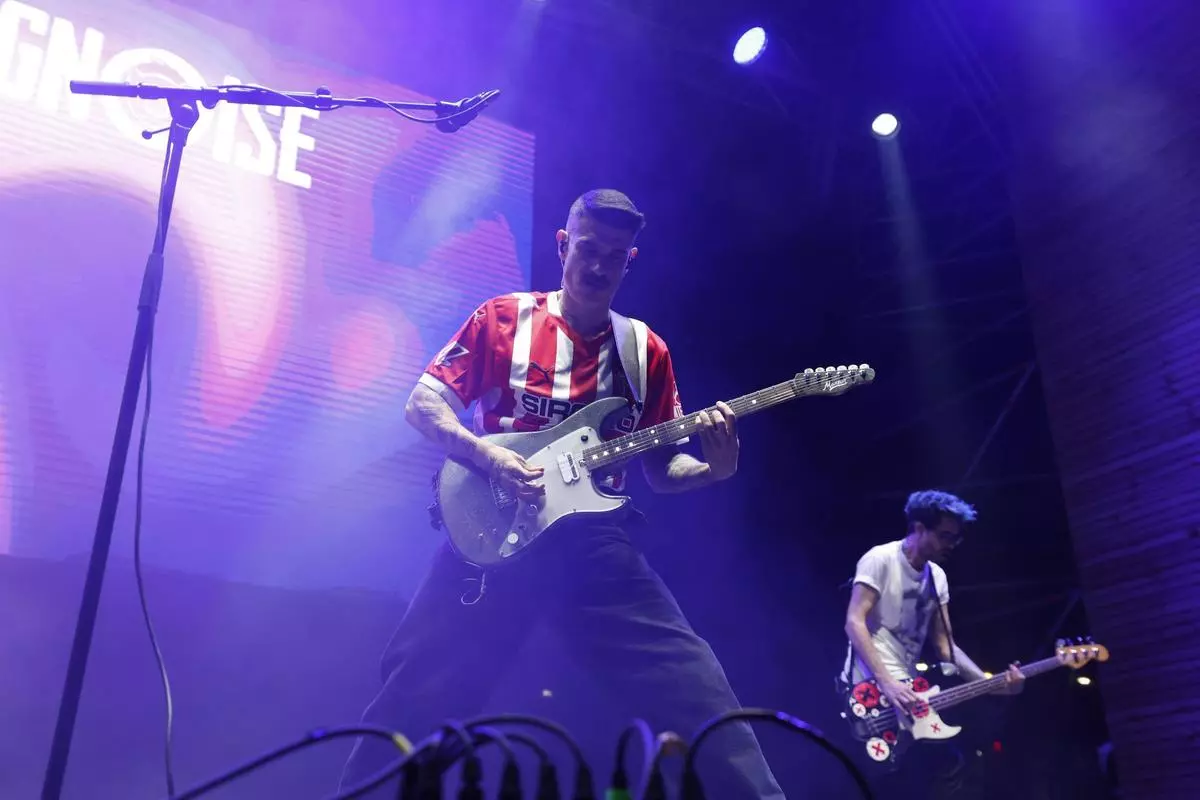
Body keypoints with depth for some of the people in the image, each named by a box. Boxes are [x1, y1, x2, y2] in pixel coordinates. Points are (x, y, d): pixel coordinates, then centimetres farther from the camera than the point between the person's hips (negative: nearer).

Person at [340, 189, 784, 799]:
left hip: (590, 540, 2)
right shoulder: (504, 318, 5)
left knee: (692, 686, -9)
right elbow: (422, 402, 2)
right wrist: (486, 456, -14)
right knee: (417, 694, -1)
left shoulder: (646, 350, 12)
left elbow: (660, 468, 13)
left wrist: (713, 468, -9)